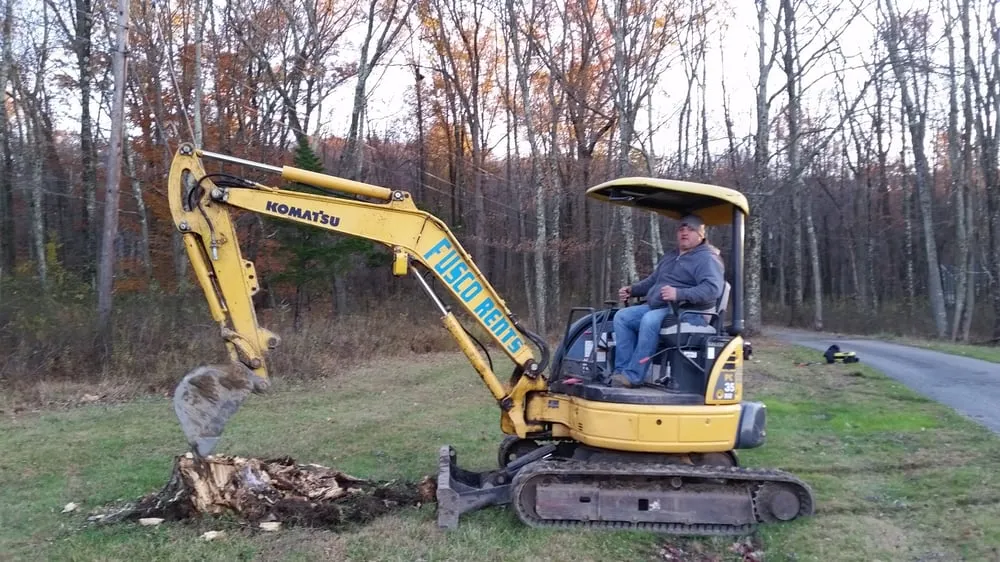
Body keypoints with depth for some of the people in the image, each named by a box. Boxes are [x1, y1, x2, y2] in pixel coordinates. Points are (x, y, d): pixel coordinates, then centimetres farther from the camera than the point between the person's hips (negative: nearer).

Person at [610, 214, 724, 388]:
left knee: (650, 320, -35)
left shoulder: (707, 258, -5)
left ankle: (633, 376, -32)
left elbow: (712, 288, -22)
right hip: (657, 307, 9)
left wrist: (679, 294, -34)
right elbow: (652, 281, 35)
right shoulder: (669, 257, 25)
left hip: (687, 312, -9)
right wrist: (632, 289, 16)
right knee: (622, 316, -8)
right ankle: (622, 370, -15)